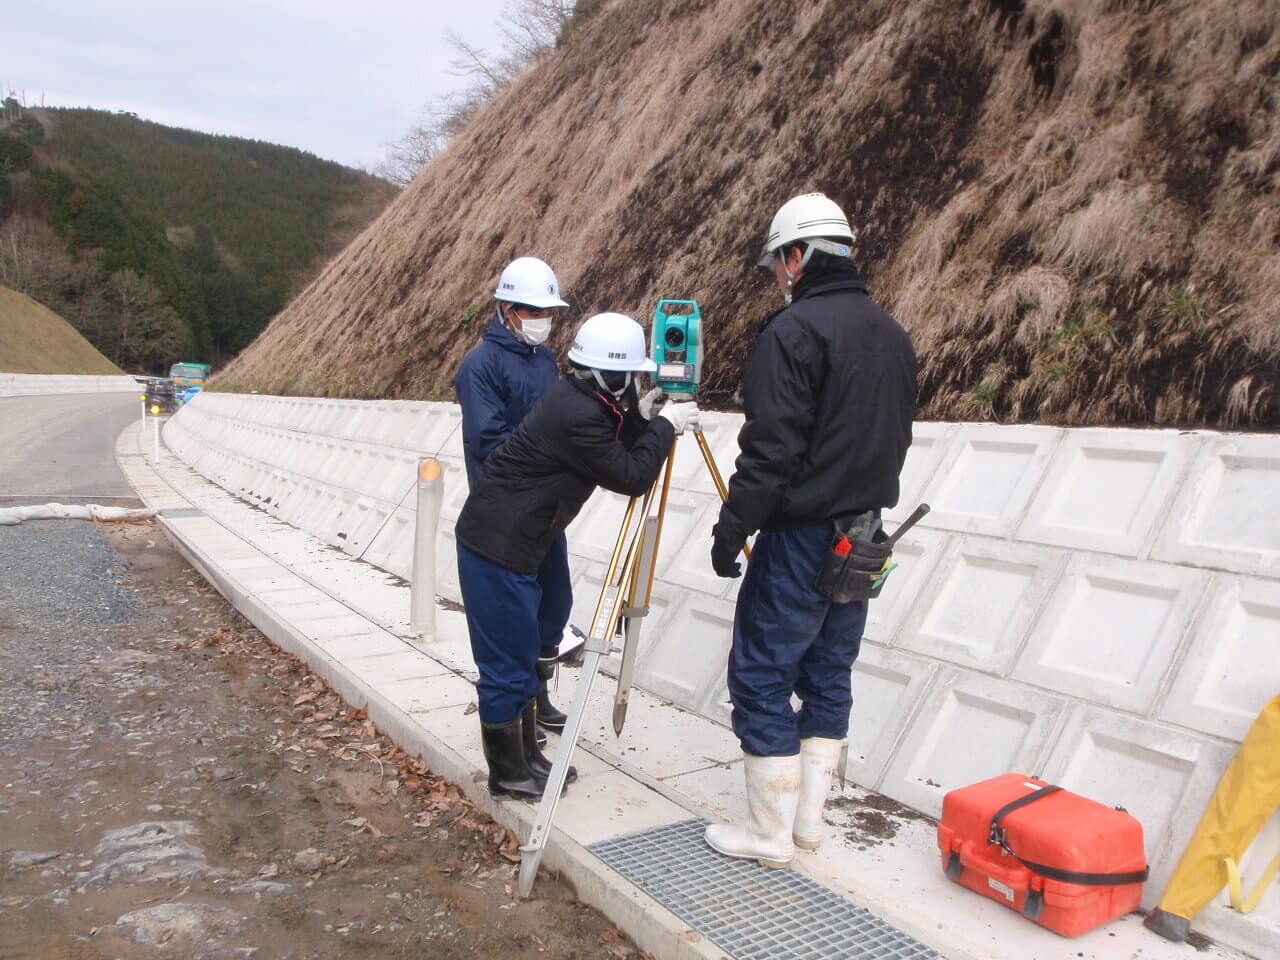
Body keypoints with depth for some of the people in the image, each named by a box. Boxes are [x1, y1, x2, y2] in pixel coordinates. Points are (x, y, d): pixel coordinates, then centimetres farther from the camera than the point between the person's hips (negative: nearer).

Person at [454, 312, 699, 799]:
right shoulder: (577, 416, -23)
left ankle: (526, 756, 30)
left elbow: (615, 454, 16)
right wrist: (665, 426, -7)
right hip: (496, 545, -10)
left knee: (523, 655, 18)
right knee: (506, 664, 1)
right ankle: (508, 774, 15)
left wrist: (642, 419, 3)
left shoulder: (582, 399, 6)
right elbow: (629, 477, -16)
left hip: (512, 543, 10)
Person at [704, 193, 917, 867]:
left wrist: (731, 530, -13)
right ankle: (808, 817, 26)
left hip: (800, 539, -8)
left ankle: (769, 832, 11)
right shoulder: (893, 335, 11)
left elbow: (769, 448, -21)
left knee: (762, 679, 2)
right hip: (864, 539, 9)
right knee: (828, 675, 16)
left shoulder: (793, 331, -15)